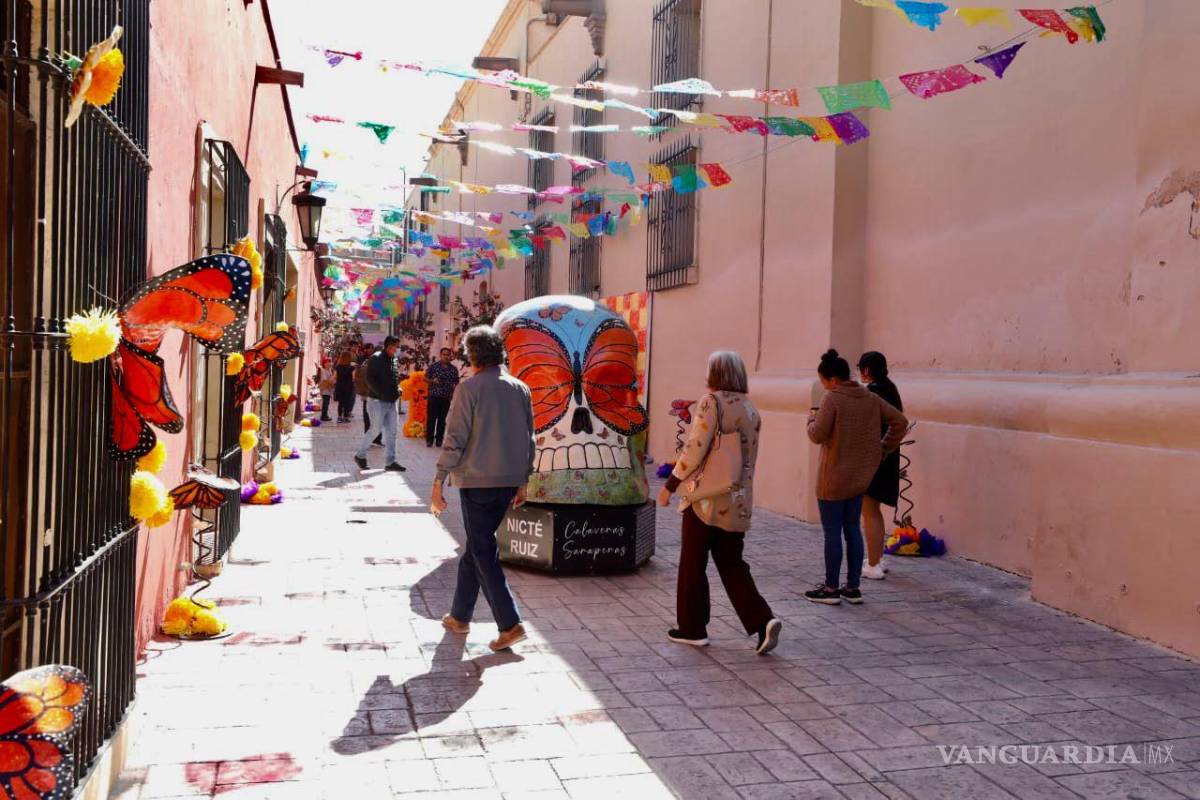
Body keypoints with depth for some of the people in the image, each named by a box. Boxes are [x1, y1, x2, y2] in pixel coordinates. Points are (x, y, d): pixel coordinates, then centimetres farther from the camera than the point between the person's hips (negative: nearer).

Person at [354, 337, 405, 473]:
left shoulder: (393, 360, 13)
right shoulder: (376, 358, -11)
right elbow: (370, 379, -16)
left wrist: (397, 388, 4)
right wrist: (382, 394, -21)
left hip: (391, 401, 8)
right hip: (377, 401, -8)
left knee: (391, 432, 6)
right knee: (376, 429, -4)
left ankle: (390, 461, 12)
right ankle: (360, 455, 15)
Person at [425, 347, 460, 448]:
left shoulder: (454, 369, 6)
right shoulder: (433, 366, -1)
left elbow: (456, 383, 12)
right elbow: (425, 378, 2)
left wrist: (453, 393, 0)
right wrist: (433, 381, -16)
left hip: (446, 398, 2)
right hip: (433, 396, -2)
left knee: (442, 419, 7)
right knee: (431, 418, -2)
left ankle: (439, 439, 15)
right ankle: (429, 439, 5)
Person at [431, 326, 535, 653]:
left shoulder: (470, 388, -9)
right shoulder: (520, 389, 7)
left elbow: (455, 439, -12)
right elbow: (528, 439, 11)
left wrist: (438, 482, -6)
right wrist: (522, 482, 19)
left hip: (478, 480, -6)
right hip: (509, 482, 6)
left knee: (483, 551, 1)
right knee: (477, 545, 18)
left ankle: (510, 624, -6)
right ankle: (460, 616, 28)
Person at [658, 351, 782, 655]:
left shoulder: (712, 402, -10)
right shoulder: (751, 410, 10)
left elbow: (696, 449, -15)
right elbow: (750, 457, 13)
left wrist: (671, 485, -8)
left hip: (705, 497, -6)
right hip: (737, 502, 6)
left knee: (693, 564, 8)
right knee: (732, 564, 13)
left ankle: (692, 628, 16)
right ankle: (763, 621, -1)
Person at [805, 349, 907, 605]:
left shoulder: (832, 399, -15)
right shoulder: (870, 398, 5)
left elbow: (817, 435, -19)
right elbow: (899, 421, 7)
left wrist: (812, 418, 0)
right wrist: (883, 450, 10)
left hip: (834, 478, -7)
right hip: (860, 477, 7)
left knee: (832, 532, 2)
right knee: (852, 529, 14)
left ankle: (831, 589, 10)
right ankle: (853, 587, 19)